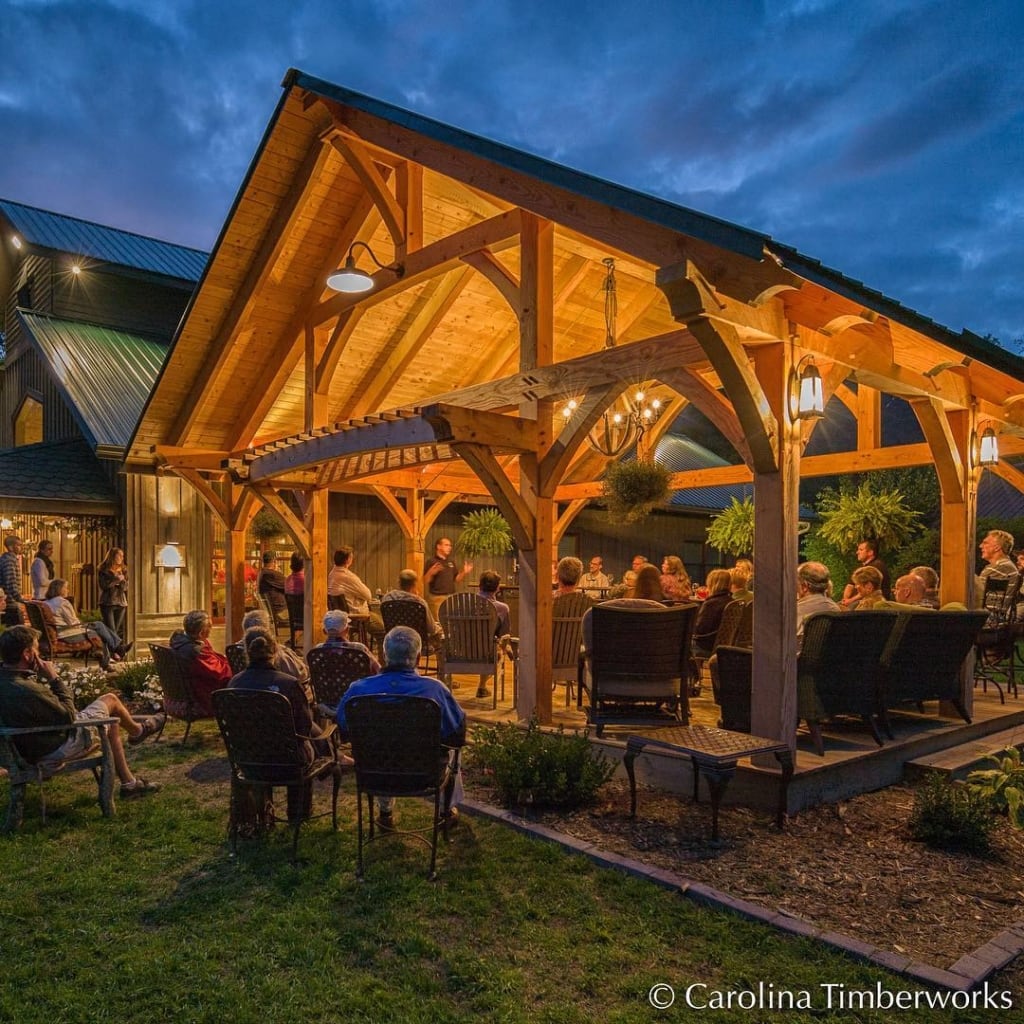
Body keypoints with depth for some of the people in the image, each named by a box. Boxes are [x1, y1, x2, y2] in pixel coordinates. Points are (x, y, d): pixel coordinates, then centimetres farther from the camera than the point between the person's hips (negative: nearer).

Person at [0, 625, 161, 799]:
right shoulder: (26, 691, -38)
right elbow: (68, 716, -23)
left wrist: (40, 675, -6)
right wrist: (54, 678, -21)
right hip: (57, 749, -9)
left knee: (112, 723, 23)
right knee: (110, 700, 7)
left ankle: (129, 783, 35)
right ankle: (138, 731, 39)